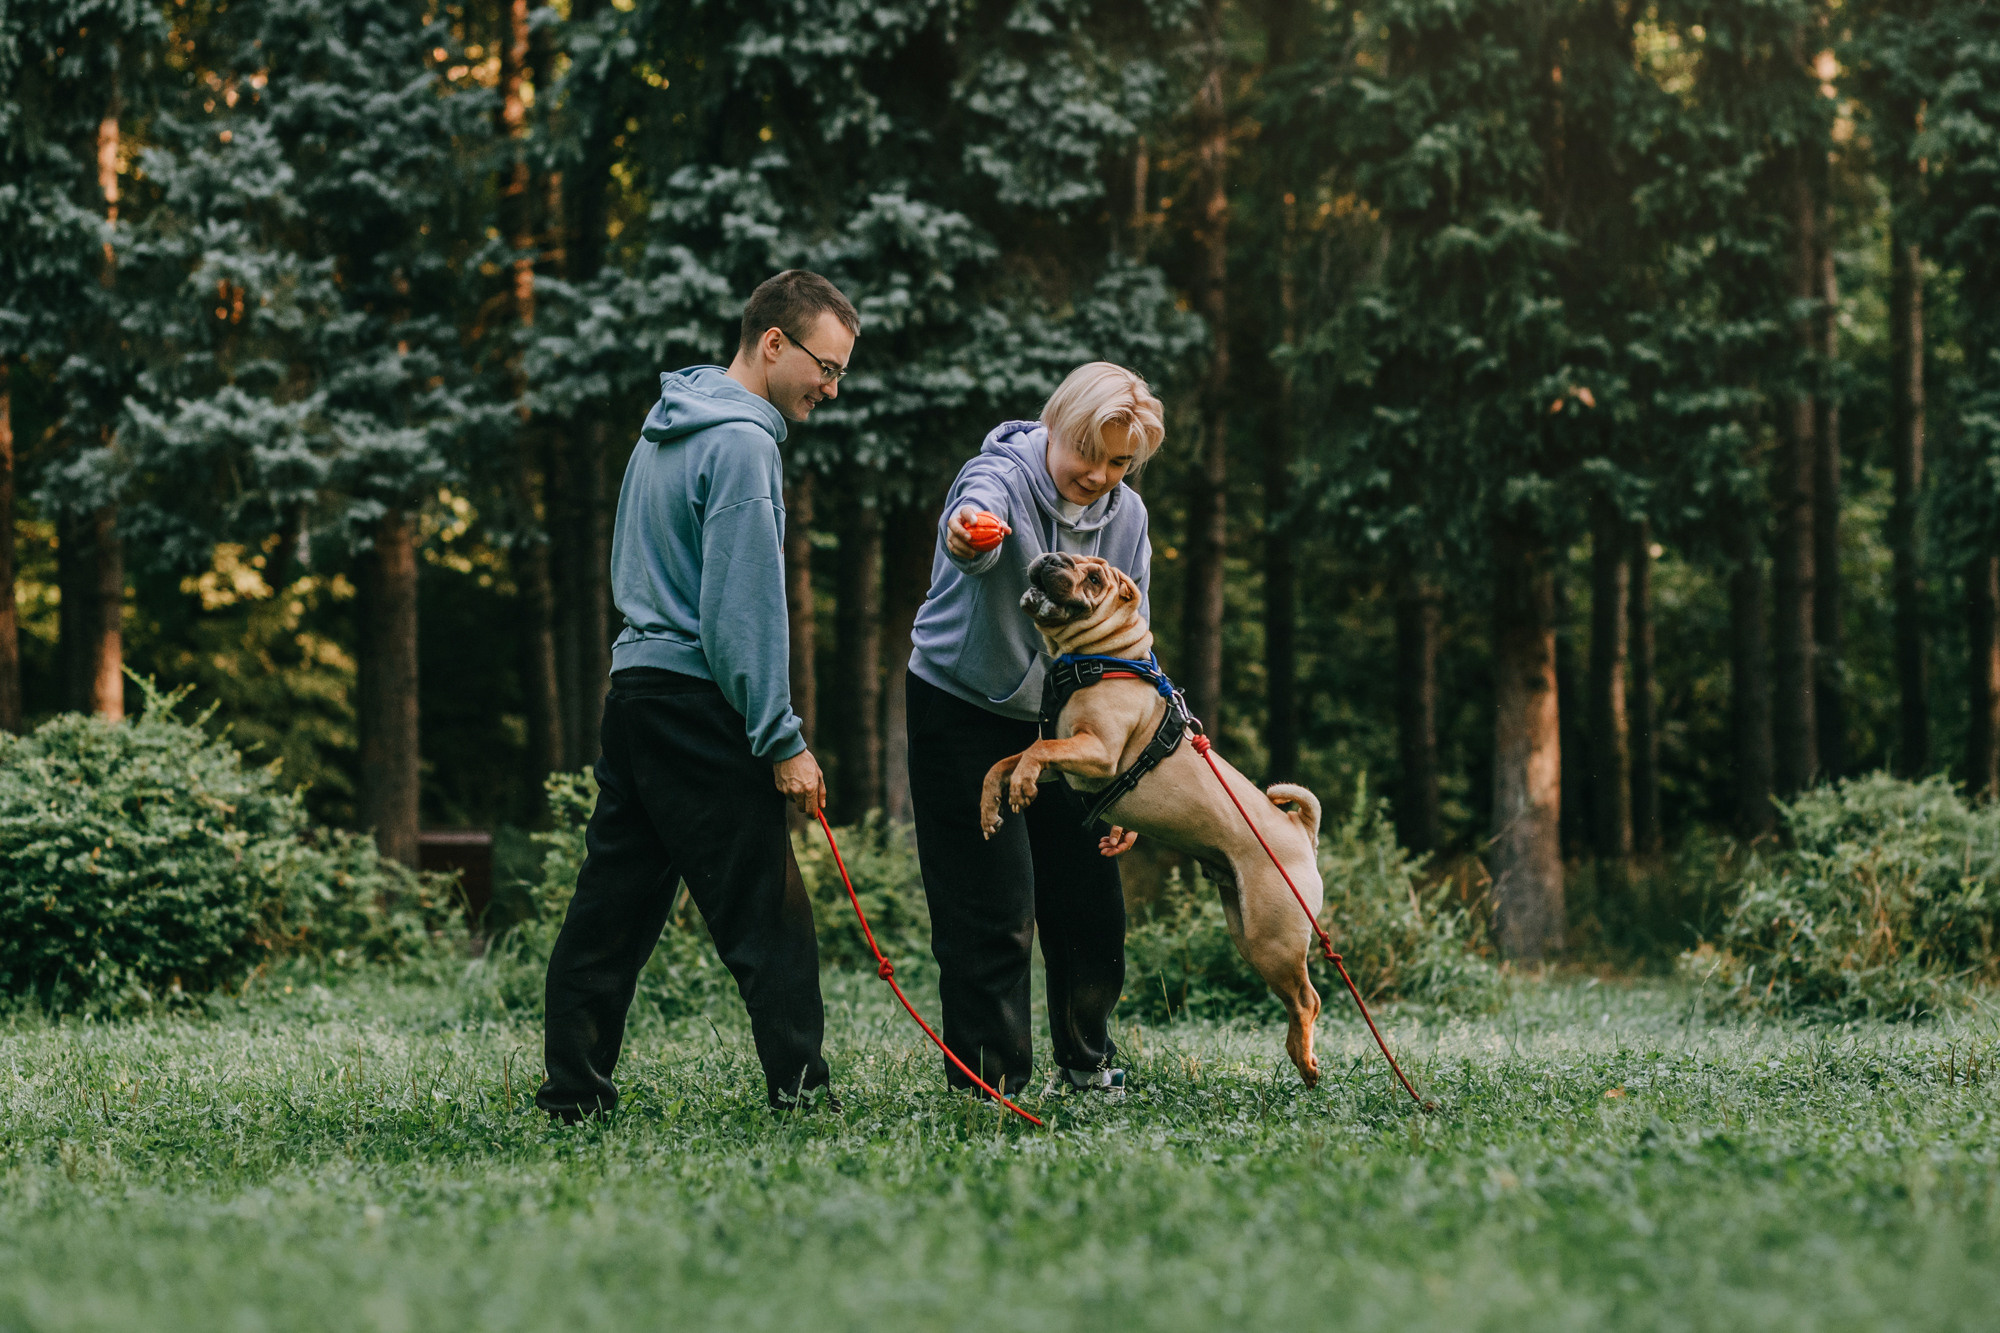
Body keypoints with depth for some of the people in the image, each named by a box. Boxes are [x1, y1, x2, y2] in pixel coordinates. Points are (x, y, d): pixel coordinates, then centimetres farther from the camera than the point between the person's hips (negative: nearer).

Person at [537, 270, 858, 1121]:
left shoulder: (665, 429, 17)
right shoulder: (742, 442, -13)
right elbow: (743, 609, -17)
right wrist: (783, 741, -15)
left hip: (632, 686, 9)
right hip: (695, 704, -9)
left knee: (614, 905, 10)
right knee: (766, 908, -8)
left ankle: (574, 1089, 13)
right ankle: (798, 1087, -9)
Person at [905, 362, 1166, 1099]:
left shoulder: (1126, 517, -3)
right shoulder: (1000, 480, -21)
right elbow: (980, 511, -48)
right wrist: (967, 535, -74)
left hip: (1061, 722, 6)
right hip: (964, 714, -6)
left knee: (1092, 905, 10)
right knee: (994, 913, -9)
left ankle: (1088, 1065, 30)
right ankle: (991, 1086, 2)